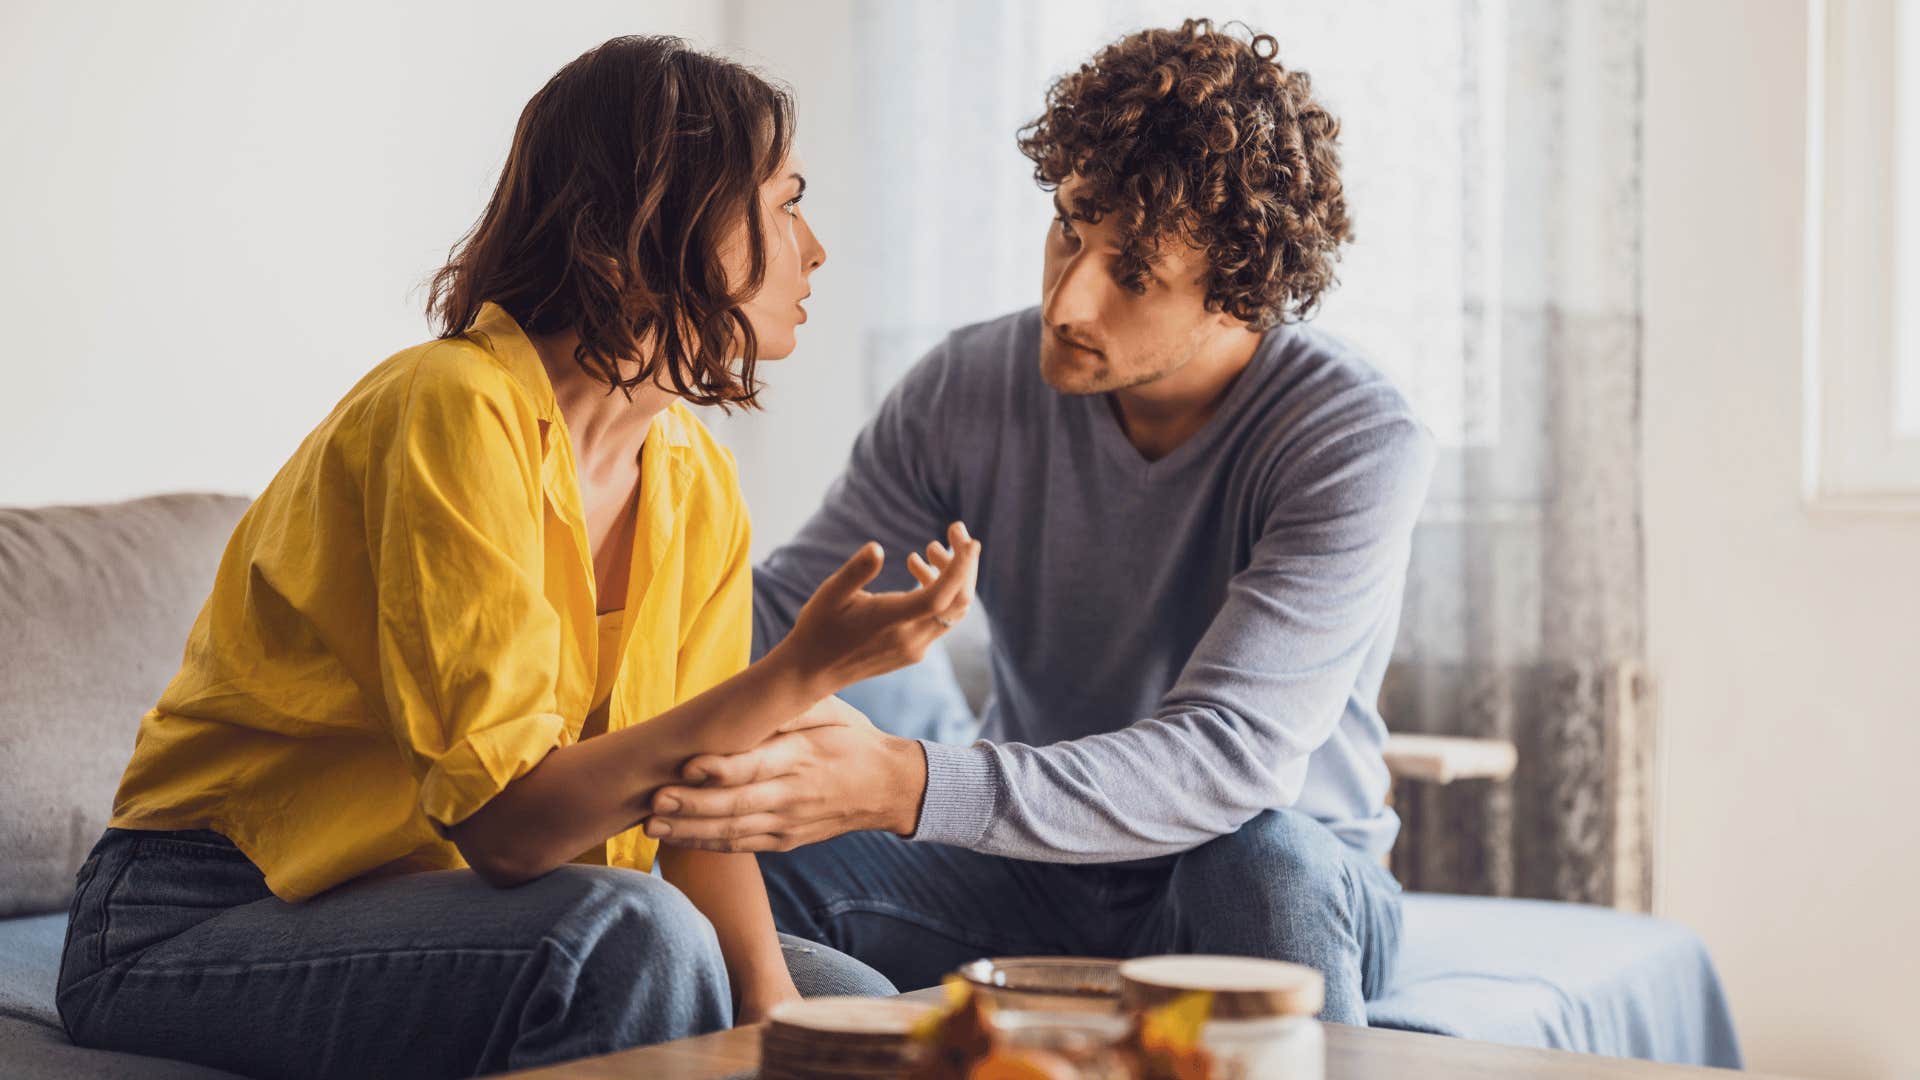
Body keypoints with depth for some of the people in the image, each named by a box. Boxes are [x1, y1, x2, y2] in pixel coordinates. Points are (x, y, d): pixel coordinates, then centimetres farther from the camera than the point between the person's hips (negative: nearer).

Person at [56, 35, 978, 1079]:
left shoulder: (698, 481, 3)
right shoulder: (456, 411, -23)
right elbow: (508, 818, -28)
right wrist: (796, 678, -32)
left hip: (461, 905, 8)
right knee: (633, 936, -31)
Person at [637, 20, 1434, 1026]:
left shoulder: (1359, 443, -22)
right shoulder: (973, 387, -8)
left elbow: (1222, 760, -33)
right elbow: (779, 609, -4)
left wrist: (905, 785, -46)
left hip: (1288, 893, -2)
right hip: (1036, 867, 3)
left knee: (1267, 855, -38)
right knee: (721, 860, -21)